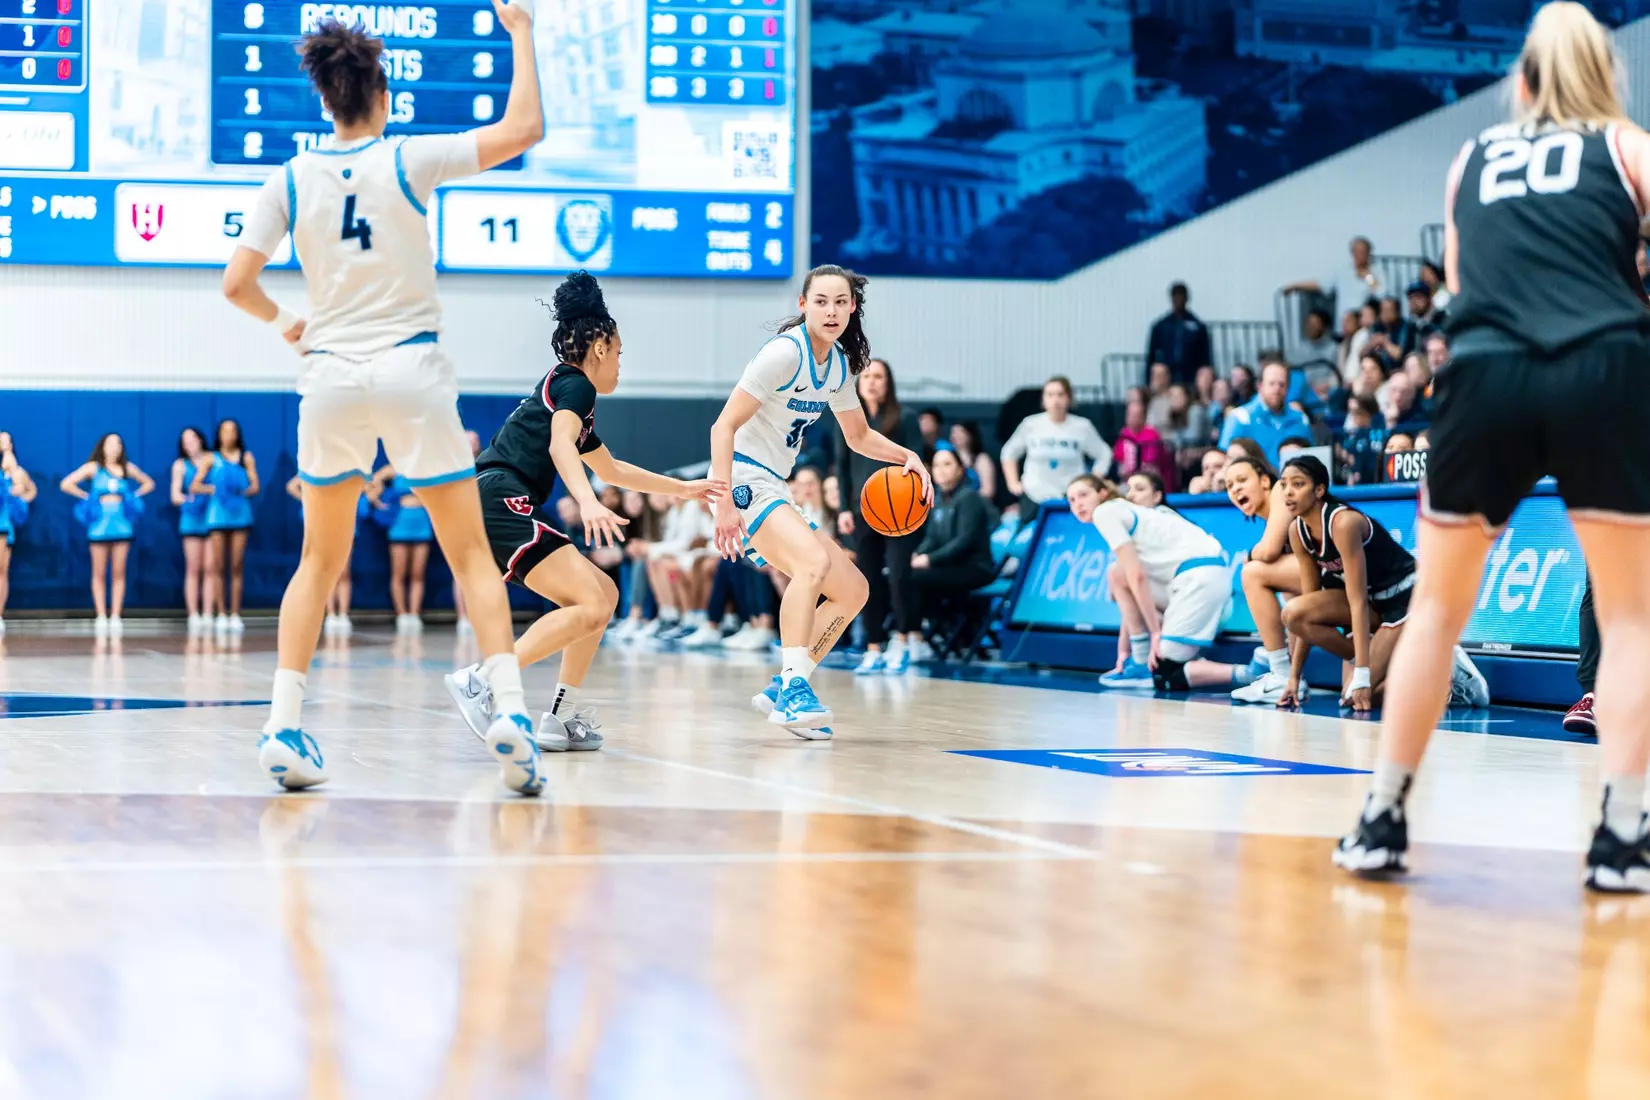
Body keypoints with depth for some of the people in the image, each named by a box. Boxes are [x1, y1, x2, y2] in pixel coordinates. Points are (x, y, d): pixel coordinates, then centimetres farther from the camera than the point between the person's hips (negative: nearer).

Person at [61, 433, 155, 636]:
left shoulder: (128, 468, 10)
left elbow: (148, 483, 22)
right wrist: (87, 497, -2)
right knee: (99, 574, 0)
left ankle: (115, 617, 3)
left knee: (118, 574, 1)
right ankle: (101, 618, 3)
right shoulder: (93, 467, 3)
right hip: (99, 525, -2)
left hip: (122, 525, 2)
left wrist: (133, 496, 8)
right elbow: (67, 484, -2)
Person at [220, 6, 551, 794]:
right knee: (471, 554, 4)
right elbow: (522, 130, -9)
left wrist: (282, 323, 19)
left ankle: (283, 725, 4)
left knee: (320, 560, 15)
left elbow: (236, 282, -1)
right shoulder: (407, 161, -5)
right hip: (411, 369, -2)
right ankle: (508, 708, -13)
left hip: (330, 375, 2)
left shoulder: (290, 180, 1)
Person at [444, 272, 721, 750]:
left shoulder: (564, 389, 28)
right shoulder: (575, 384, 0)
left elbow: (610, 469, 44)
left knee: (603, 593, 14)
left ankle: (562, 717, 10)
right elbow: (560, 446, -22)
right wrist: (589, 502, -39)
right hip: (500, 501, -10)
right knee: (591, 606, -18)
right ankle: (482, 682, -22)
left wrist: (682, 488, 52)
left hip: (497, 513, 10)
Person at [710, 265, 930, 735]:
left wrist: (906, 455, 5)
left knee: (853, 591, 8)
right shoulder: (786, 352, -16)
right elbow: (724, 425, -20)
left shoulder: (837, 363, 9)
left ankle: (781, 691, 11)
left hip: (775, 491, 9)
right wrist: (724, 502, -29)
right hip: (743, 481, -9)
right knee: (814, 561, -33)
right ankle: (793, 687, -34)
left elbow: (858, 435, 24)